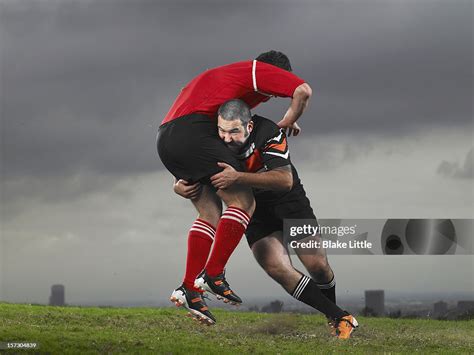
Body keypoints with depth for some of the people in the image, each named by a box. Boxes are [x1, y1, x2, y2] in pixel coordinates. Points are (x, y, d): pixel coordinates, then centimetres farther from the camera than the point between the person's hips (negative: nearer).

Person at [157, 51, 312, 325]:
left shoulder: (226, 74, 35)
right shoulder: (258, 70, 10)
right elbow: (303, 91, -1)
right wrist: (289, 121, 15)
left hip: (166, 138, 9)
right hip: (193, 132, -9)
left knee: (211, 212, 12)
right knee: (244, 202, -5)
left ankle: (189, 288, 4)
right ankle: (214, 274, -12)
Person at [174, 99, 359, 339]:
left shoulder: (269, 132, -32)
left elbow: (285, 181, -43)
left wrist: (238, 177, -53)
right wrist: (180, 187, -33)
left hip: (287, 200, -2)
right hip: (253, 209, 2)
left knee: (318, 266, -3)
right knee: (278, 269, -16)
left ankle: (332, 309, 32)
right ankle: (338, 316, -2)